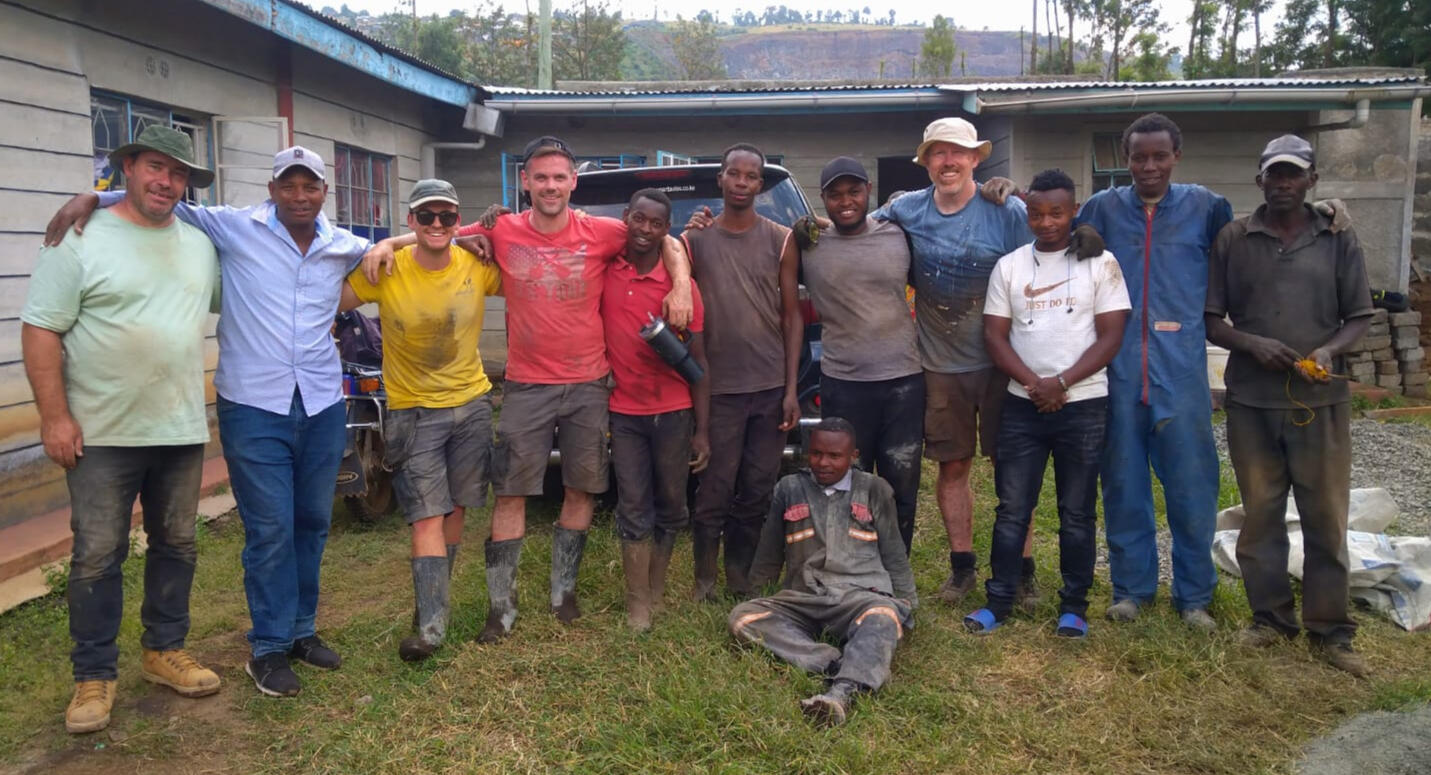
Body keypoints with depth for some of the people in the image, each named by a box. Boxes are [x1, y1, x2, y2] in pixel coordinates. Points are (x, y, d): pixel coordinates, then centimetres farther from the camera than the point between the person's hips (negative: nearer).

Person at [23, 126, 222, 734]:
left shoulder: (200, 246, 9)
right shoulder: (80, 241, -6)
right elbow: (40, 331, -8)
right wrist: (54, 416, -13)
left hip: (182, 431, 5)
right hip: (102, 434, -4)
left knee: (177, 546, 13)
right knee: (97, 557, 2)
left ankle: (164, 650, 29)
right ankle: (94, 676, 16)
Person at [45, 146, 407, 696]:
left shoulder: (345, 248, 7)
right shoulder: (234, 229, -2)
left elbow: (388, 251, 27)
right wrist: (93, 198, -8)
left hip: (323, 406, 4)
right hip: (254, 408, -4)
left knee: (313, 524, 12)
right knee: (270, 530, -2)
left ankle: (302, 629, 28)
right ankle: (269, 647, 13)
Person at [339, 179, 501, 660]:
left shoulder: (477, 267, -6)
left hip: (470, 404, 3)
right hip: (414, 411, -3)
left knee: (455, 510, 13)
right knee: (427, 517, -8)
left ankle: (435, 599, 31)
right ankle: (432, 622, -5)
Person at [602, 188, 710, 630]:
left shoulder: (681, 285, -5)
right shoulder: (604, 272, -2)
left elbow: (697, 361, -2)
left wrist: (702, 430, -5)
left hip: (674, 413, 0)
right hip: (624, 412, 0)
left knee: (671, 508, 10)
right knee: (634, 510, 3)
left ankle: (656, 592, 28)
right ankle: (638, 604, 12)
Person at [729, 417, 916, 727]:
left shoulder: (875, 490, 12)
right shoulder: (789, 489, 14)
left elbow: (894, 554, 18)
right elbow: (769, 555, 22)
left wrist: (906, 604, 14)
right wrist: (752, 592, 21)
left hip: (859, 594, -2)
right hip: (802, 598, 2)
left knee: (883, 617, -38)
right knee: (743, 616, -26)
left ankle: (841, 692, -59)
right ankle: (836, 664, -38)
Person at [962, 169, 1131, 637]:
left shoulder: (1100, 264, 1)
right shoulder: (1008, 266, 6)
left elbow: (1111, 336, -4)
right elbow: (995, 336, 2)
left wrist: (1062, 383, -13)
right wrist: (1034, 383, -11)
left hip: (1083, 405, -1)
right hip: (1022, 404, 2)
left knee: (1077, 511, 7)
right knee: (1012, 509, 5)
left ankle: (1074, 606, 17)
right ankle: (999, 600, 14)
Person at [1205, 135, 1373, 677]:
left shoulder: (1338, 240, 5)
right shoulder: (1232, 239, 4)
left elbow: (1359, 317, 7)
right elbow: (1210, 321, 4)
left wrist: (1329, 350, -13)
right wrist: (1253, 344, -14)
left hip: (1321, 399, 0)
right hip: (1251, 401, 0)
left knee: (1326, 516, 4)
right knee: (1261, 513, 9)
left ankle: (1330, 631, 17)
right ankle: (1271, 617, 24)